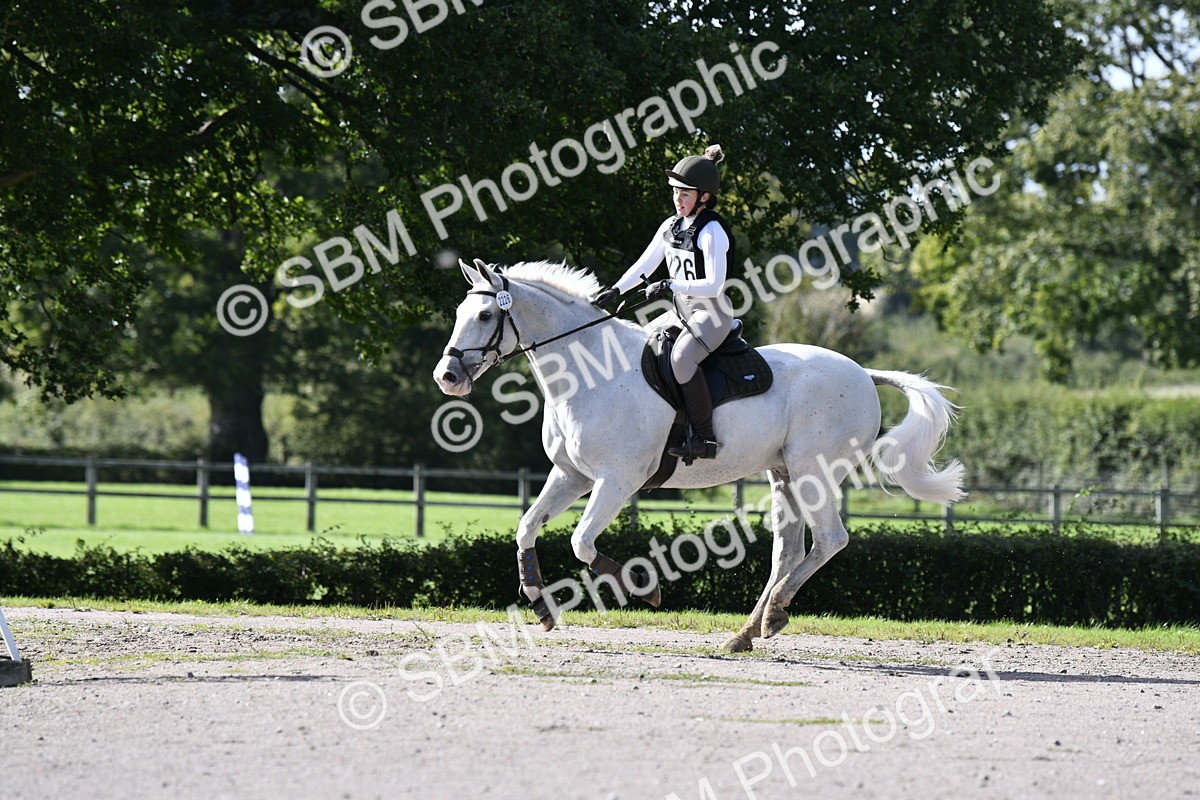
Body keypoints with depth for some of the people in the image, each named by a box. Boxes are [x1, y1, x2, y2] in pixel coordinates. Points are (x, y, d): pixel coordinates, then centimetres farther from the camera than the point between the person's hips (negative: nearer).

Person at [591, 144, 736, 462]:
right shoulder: (671, 226, 9)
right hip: (681, 312, 10)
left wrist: (671, 286, -26)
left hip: (712, 313, -10)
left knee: (681, 358, -34)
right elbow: (644, 266, 14)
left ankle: (705, 438, -29)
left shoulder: (712, 230, -16)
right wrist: (614, 291, 2)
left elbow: (713, 285, -22)